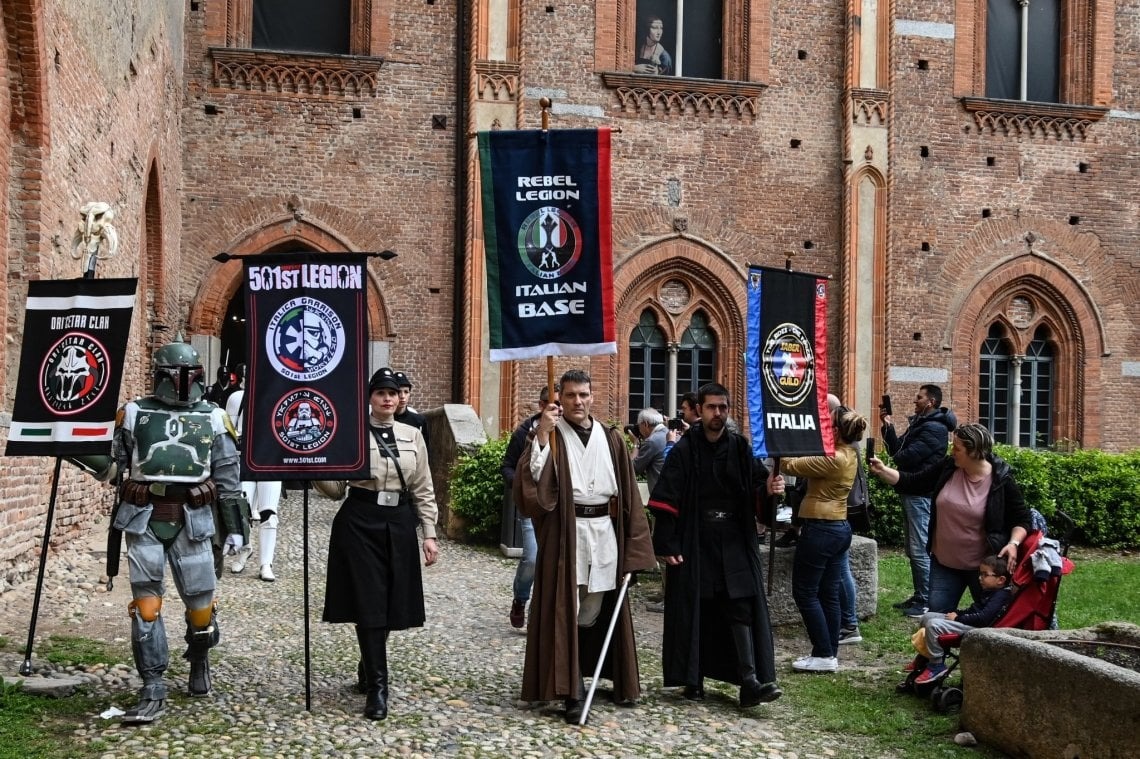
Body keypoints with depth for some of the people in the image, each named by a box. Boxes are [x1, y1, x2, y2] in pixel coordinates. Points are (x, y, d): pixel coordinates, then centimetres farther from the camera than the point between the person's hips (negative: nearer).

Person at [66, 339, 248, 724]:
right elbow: (111, 466, 10)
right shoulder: (134, 414, 4)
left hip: (191, 521, 1)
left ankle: (199, 663, 35)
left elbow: (228, 477, 8)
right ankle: (152, 691, 2)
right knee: (146, 602, -3)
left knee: (200, 600, 6)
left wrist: (235, 527, 5)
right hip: (144, 519, 0)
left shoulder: (213, 418, 5)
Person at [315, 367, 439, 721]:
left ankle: (370, 669, 31)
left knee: (391, 603, 8)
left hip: (398, 524, 4)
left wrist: (429, 533, 4)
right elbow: (336, 489, -1)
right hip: (359, 523, -3)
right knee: (369, 603, -5)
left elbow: (423, 490, 10)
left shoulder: (412, 435, 8)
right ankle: (377, 686, 0)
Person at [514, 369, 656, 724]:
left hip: (604, 532, 4)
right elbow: (531, 480, -16)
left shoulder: (611, 439, 10)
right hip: (564, 532, -3)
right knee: (566, 611, -3)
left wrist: (632, 543, 5)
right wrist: (542, 435, -23)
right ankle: (572, 692, 1)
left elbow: (628, 493, 10)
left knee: (595, 610, 11)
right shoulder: (550, 436, 0)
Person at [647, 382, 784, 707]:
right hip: (694, 541, -2)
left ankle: (750, 681, -8)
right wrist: (666, 544, -14)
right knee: (694, 610, 4)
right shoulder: (684, 451, -5)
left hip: (734, 541, 2)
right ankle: (692, 678, 17)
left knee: (742, 607, -5)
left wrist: (768, 487, -22)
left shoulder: (740, 448, 6)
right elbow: (665, 499, -8)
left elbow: (756, 483, 2)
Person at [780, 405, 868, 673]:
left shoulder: (833, 459, -20)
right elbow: (808, 460, 15)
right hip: (839, 528, 9)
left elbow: (790, 466, -18)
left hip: (820, 529, -9)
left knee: (805, 592, 0)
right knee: (828, 594, 12)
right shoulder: (849, 455, 8)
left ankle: (823, 655, 1)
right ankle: (830, 653, 15)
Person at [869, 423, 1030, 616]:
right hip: (943, 563, 4)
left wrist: (1013, 543, -22)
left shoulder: (1001, 480, -14)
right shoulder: (947, 467, -4)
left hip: (982, 565, -4)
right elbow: (912, 483, 3)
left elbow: (1022, 518, -6)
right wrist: (882, 471, -9)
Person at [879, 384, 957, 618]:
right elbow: (897, 450, 15)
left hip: (921, 495, -10)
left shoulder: (934, 428, -16)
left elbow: (907, 456, -22)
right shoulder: (919, 423, 18)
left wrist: (897, 456, 0)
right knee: (913, 549, 14)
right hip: (911, 492, 10)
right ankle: (919, 596, 22)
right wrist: (888, 426, 5)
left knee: (920, 549, -8)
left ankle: (928, 601, -3)